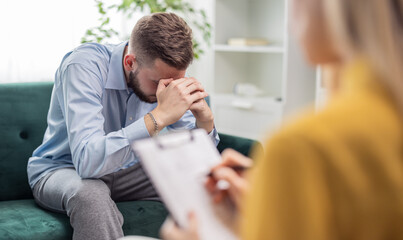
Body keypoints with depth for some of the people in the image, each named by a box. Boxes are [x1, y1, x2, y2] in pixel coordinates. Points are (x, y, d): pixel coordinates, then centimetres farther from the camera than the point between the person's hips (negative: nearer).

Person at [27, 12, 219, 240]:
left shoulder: (166, 75, -11)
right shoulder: (83, 65, -28)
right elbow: (87, 161, -41)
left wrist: (205, 120, -29)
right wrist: (160, 116, -46)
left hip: (125, 170, 5)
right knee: (92, 195, -38)